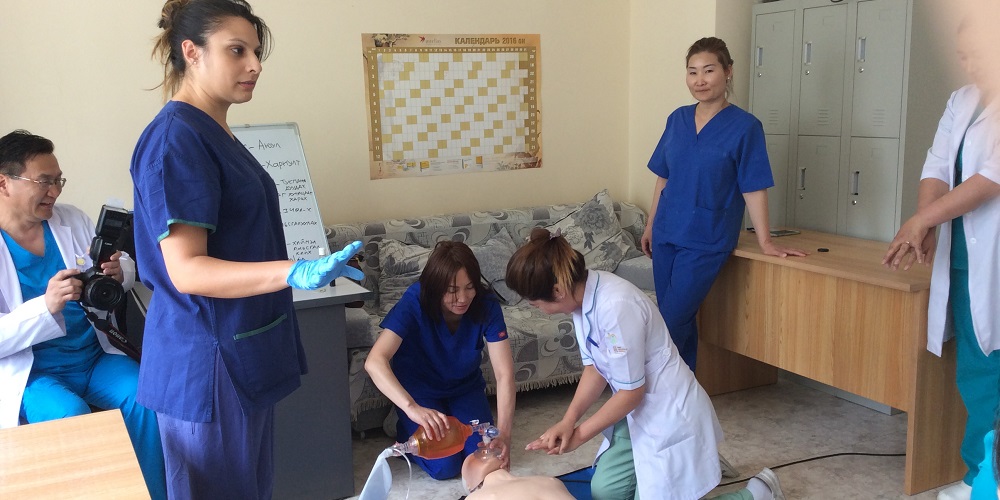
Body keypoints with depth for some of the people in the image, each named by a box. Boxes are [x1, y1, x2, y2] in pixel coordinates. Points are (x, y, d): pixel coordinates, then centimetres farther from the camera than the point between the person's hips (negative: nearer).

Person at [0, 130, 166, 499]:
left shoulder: (73, 220, 5)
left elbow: (130, 269, 12)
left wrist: (120, 272, -13)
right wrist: (47, 307, -30)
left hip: (96, 356, 4)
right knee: (71, 418, -30)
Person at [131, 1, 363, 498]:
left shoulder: (215, 133, 10)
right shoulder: (176, 136, -18)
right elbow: (186, 270, -24)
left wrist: (312, 267, 25)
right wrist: (294, 271, -35)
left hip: (244, 353, 9)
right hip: (207, 359, -9)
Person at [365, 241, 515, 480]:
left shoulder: (486, 304, -26)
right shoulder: (415, 301, -32)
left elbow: (504, 373, -28)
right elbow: (375, 361, -43)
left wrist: (504, 433, -42)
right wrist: (412, 408, -58)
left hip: (465, 387, 3)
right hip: (419, 390, -2)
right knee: (445, 466, -15)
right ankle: (403, 428, 13)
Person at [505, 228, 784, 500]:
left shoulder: (616, 306, -33)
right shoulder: (583, 294, -6)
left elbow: (631, 391, -23)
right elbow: (594, 366, 2)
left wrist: (579, 435, -12)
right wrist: (568, 420, -10)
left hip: (669, 413, -9)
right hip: (638, 411, 9)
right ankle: (690, 465, 30)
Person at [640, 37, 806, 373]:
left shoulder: (744, 127, -9)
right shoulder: (678, 119, 6)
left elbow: (754, 189, -8)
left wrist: (765, 242, -8)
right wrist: (650, 226, 16)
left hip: (706, 241, -5)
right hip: (667, 233, 5)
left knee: (672, 324, -7)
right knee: (681, 321, 12)